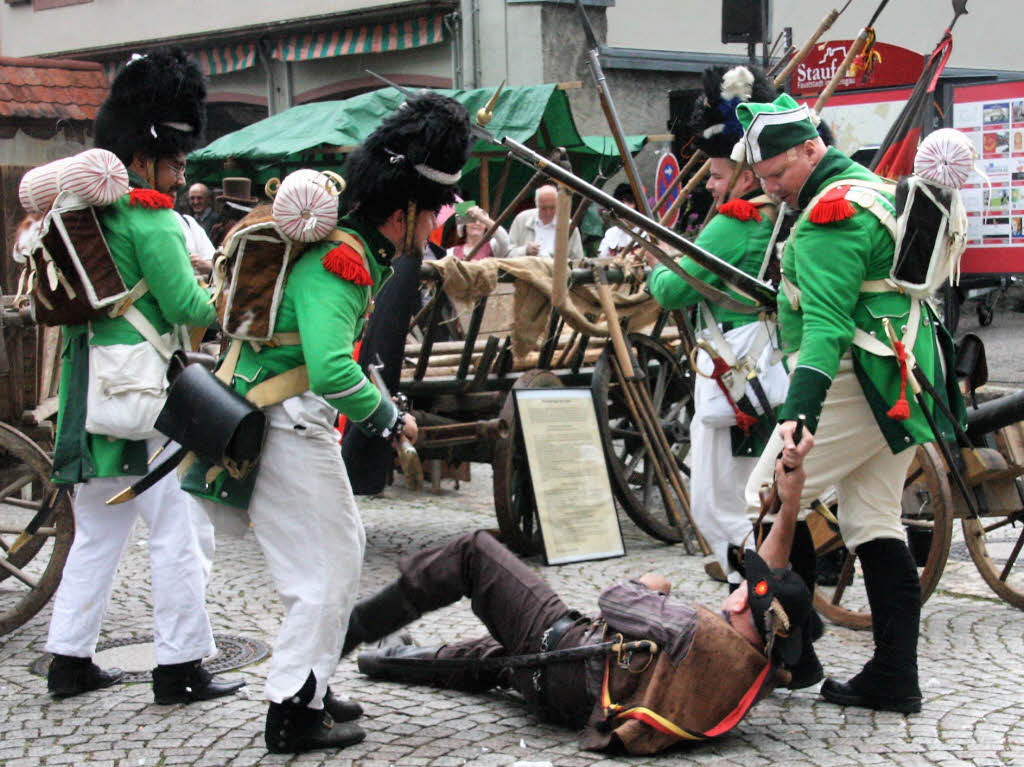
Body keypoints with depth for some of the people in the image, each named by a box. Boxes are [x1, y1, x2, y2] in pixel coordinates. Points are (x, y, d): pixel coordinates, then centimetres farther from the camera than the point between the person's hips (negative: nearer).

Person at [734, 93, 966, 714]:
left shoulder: (830, 214, -15)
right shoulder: (871, 187, 18)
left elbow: (826, 321, -27)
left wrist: (799, 410, -35)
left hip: (859, 380, -10)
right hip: (904, 383, 10)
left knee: (770, 502, -5)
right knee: (875, 523, 11)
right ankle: (895, 678, 12)